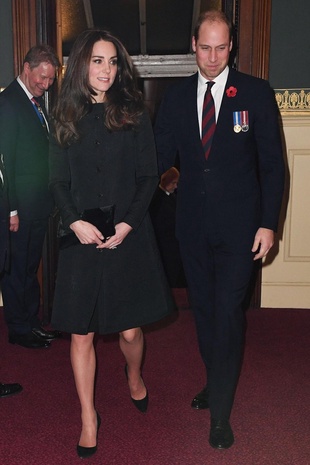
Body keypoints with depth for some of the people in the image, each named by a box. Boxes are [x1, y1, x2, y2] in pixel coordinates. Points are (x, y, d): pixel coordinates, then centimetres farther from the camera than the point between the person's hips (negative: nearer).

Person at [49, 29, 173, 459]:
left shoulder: (133, 114, 3)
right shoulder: (67, 117, 6)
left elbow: (149, 177, 1)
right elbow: (58, 182, 6)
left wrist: (128, 223, -11)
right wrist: (75, 222, -10)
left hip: (129, 237, -1)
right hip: (81, 238, 1)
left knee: (130, 329, 5)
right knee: (81, 332, 4)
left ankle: (134, 376, 40)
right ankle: (89, 418, 22)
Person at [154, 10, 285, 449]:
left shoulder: (257, 93, -4)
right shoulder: (176, 97, 5)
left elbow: (272, 163, -3)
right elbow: (161, 157, 2)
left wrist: (268, 223, -8)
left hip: (238, 223, -3)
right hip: (193, 223, 4)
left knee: (228, 311, -3)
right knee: (203, 308, 15)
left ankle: (220, 412, 11)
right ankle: (216, 383, 36)